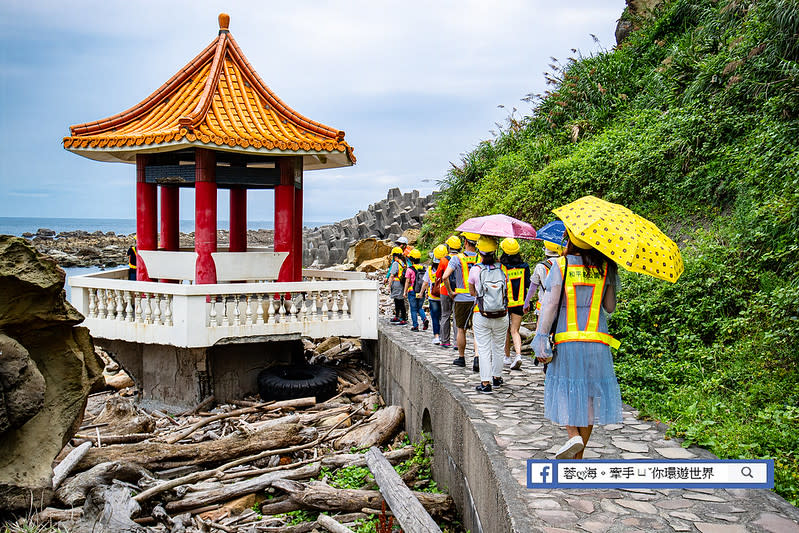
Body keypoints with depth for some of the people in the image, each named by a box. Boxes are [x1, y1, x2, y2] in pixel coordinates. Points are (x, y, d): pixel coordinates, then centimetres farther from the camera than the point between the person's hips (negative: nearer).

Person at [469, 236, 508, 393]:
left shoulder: (475, 270, -8)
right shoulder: (502, 268, -3)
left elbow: (472, 292, 5)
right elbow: (505, 290, 11)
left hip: (481, 316, -2)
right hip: (501, 315, 2)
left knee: (484, 349, 3)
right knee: (498, 348, 17)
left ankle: (485, 382, 2)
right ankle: (497, 377, 30)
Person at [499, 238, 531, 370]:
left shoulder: (501, 267, -12)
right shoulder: (524, 266, -3)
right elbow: (528, 284, 1)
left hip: (504, 302, -2)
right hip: (519, 302, 2)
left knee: (506, 331, 14)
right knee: (515, 331, 3)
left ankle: (507, 357, 23)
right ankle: (518, 355, -18)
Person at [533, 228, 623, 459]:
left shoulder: (561, 265, -4)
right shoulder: (605, 266, 2)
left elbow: (551, 303, -7)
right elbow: (610, 307, 5)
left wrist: (541, 336, -4)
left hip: (567, 338, -2)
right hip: (597, 339, 2)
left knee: (565, 388, 14)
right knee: (591, 392, 10)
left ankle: (573, 435, -8)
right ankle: (579, 454, 17)